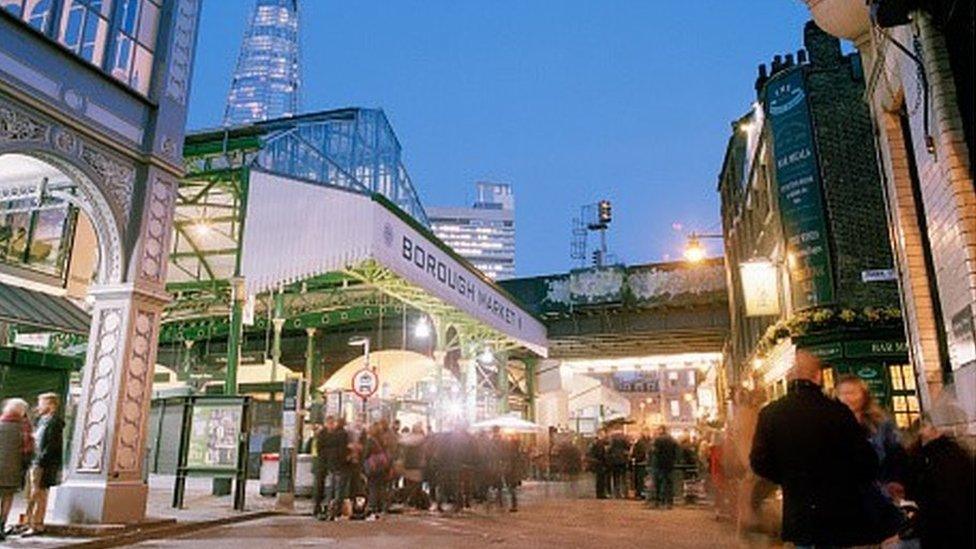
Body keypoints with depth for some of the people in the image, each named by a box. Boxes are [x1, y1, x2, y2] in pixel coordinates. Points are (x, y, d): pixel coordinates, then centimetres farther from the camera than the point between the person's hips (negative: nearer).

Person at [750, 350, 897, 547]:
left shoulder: (769, 414, -8)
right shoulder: (838, 411, -14)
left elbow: (759, 463, -4)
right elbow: (866, 462, -9)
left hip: (798, 517, 2)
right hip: (843, 515, -2)